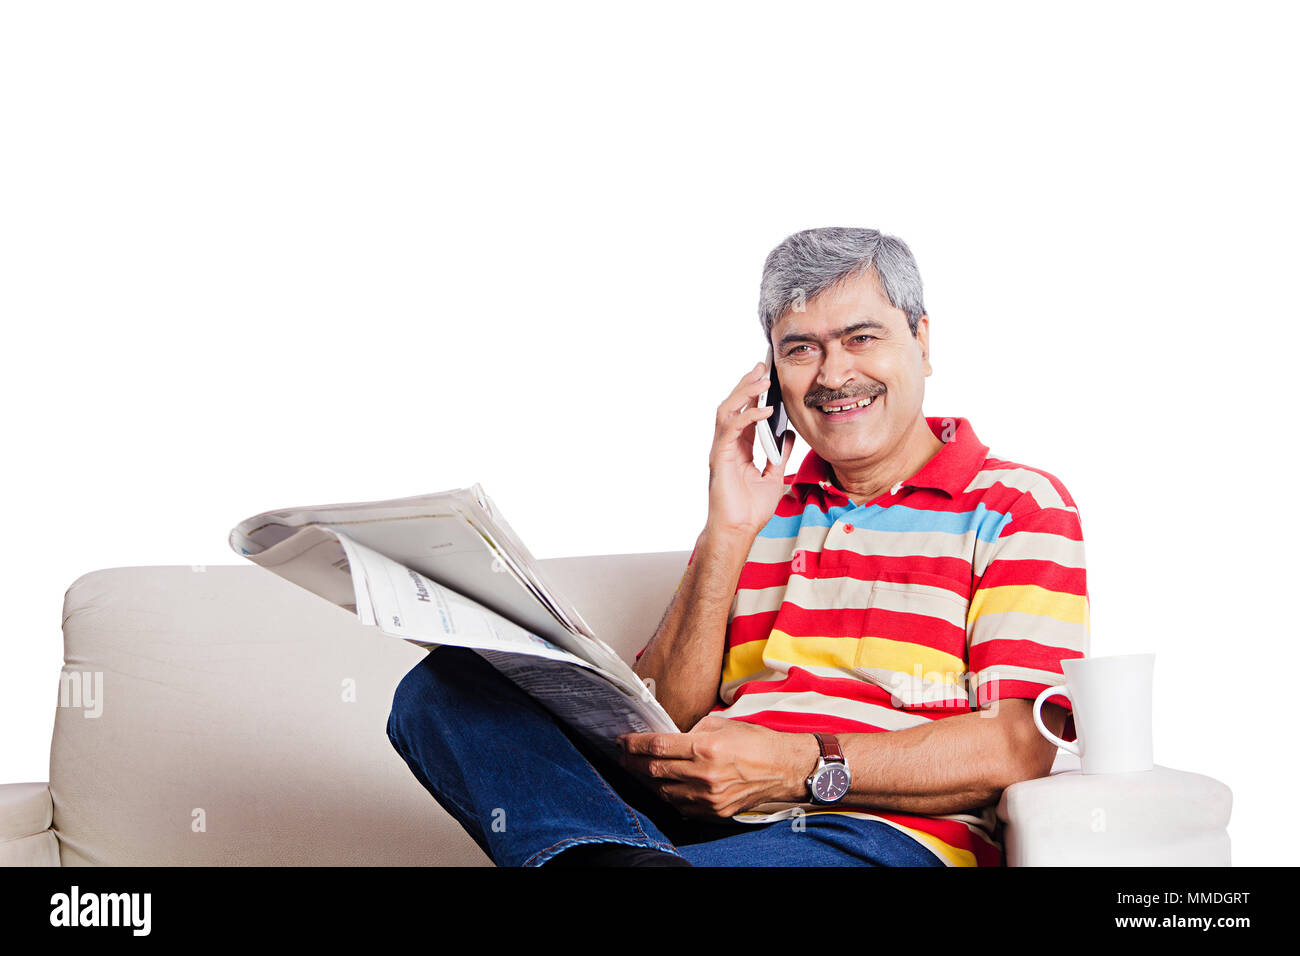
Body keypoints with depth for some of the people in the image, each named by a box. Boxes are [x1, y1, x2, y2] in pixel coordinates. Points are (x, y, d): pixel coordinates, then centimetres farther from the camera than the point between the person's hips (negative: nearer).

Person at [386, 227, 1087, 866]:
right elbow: (659, 722, 12)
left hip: (884, 833, -6)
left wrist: (800, 766, -18)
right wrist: (727, 537, 2)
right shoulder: (761, 506, 24)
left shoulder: (1017, 506, 9)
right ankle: (626, 857, -36)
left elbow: (1017, 747, -6)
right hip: (707, 818, 7)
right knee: (446, 687, -18)